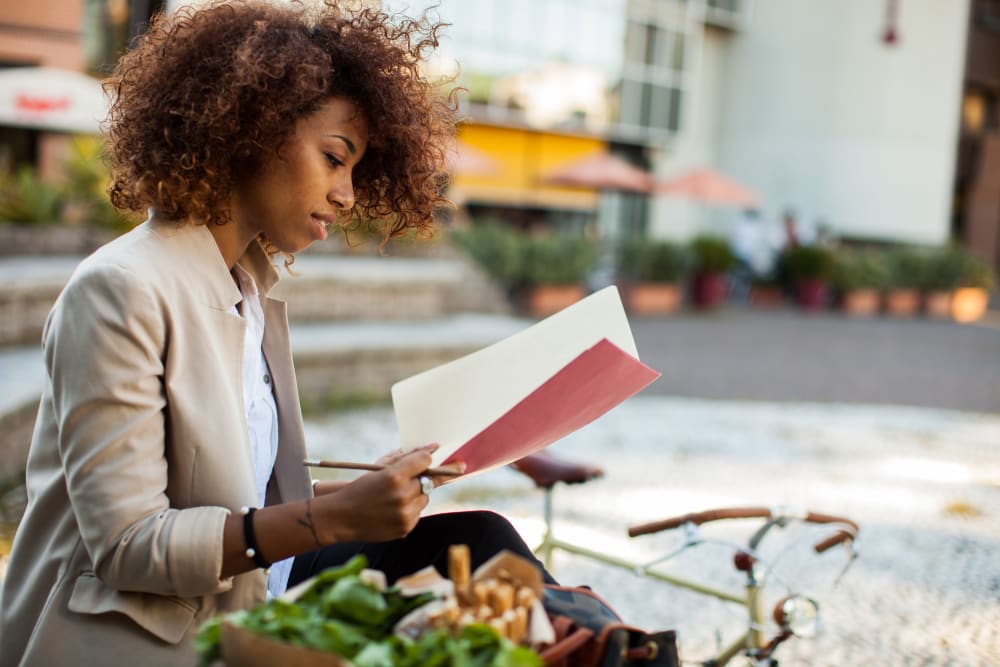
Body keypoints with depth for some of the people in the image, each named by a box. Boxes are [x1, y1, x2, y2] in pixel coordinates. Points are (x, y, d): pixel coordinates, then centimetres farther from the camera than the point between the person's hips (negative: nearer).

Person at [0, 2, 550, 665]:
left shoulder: (253, 294, 9)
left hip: (247, 598, 7)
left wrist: (371, 491, -3)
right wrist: (335, 518, -26)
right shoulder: (122, 291, -16)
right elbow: (126, 543, -20)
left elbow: (243, 487, 11)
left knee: (470, 534, -11)